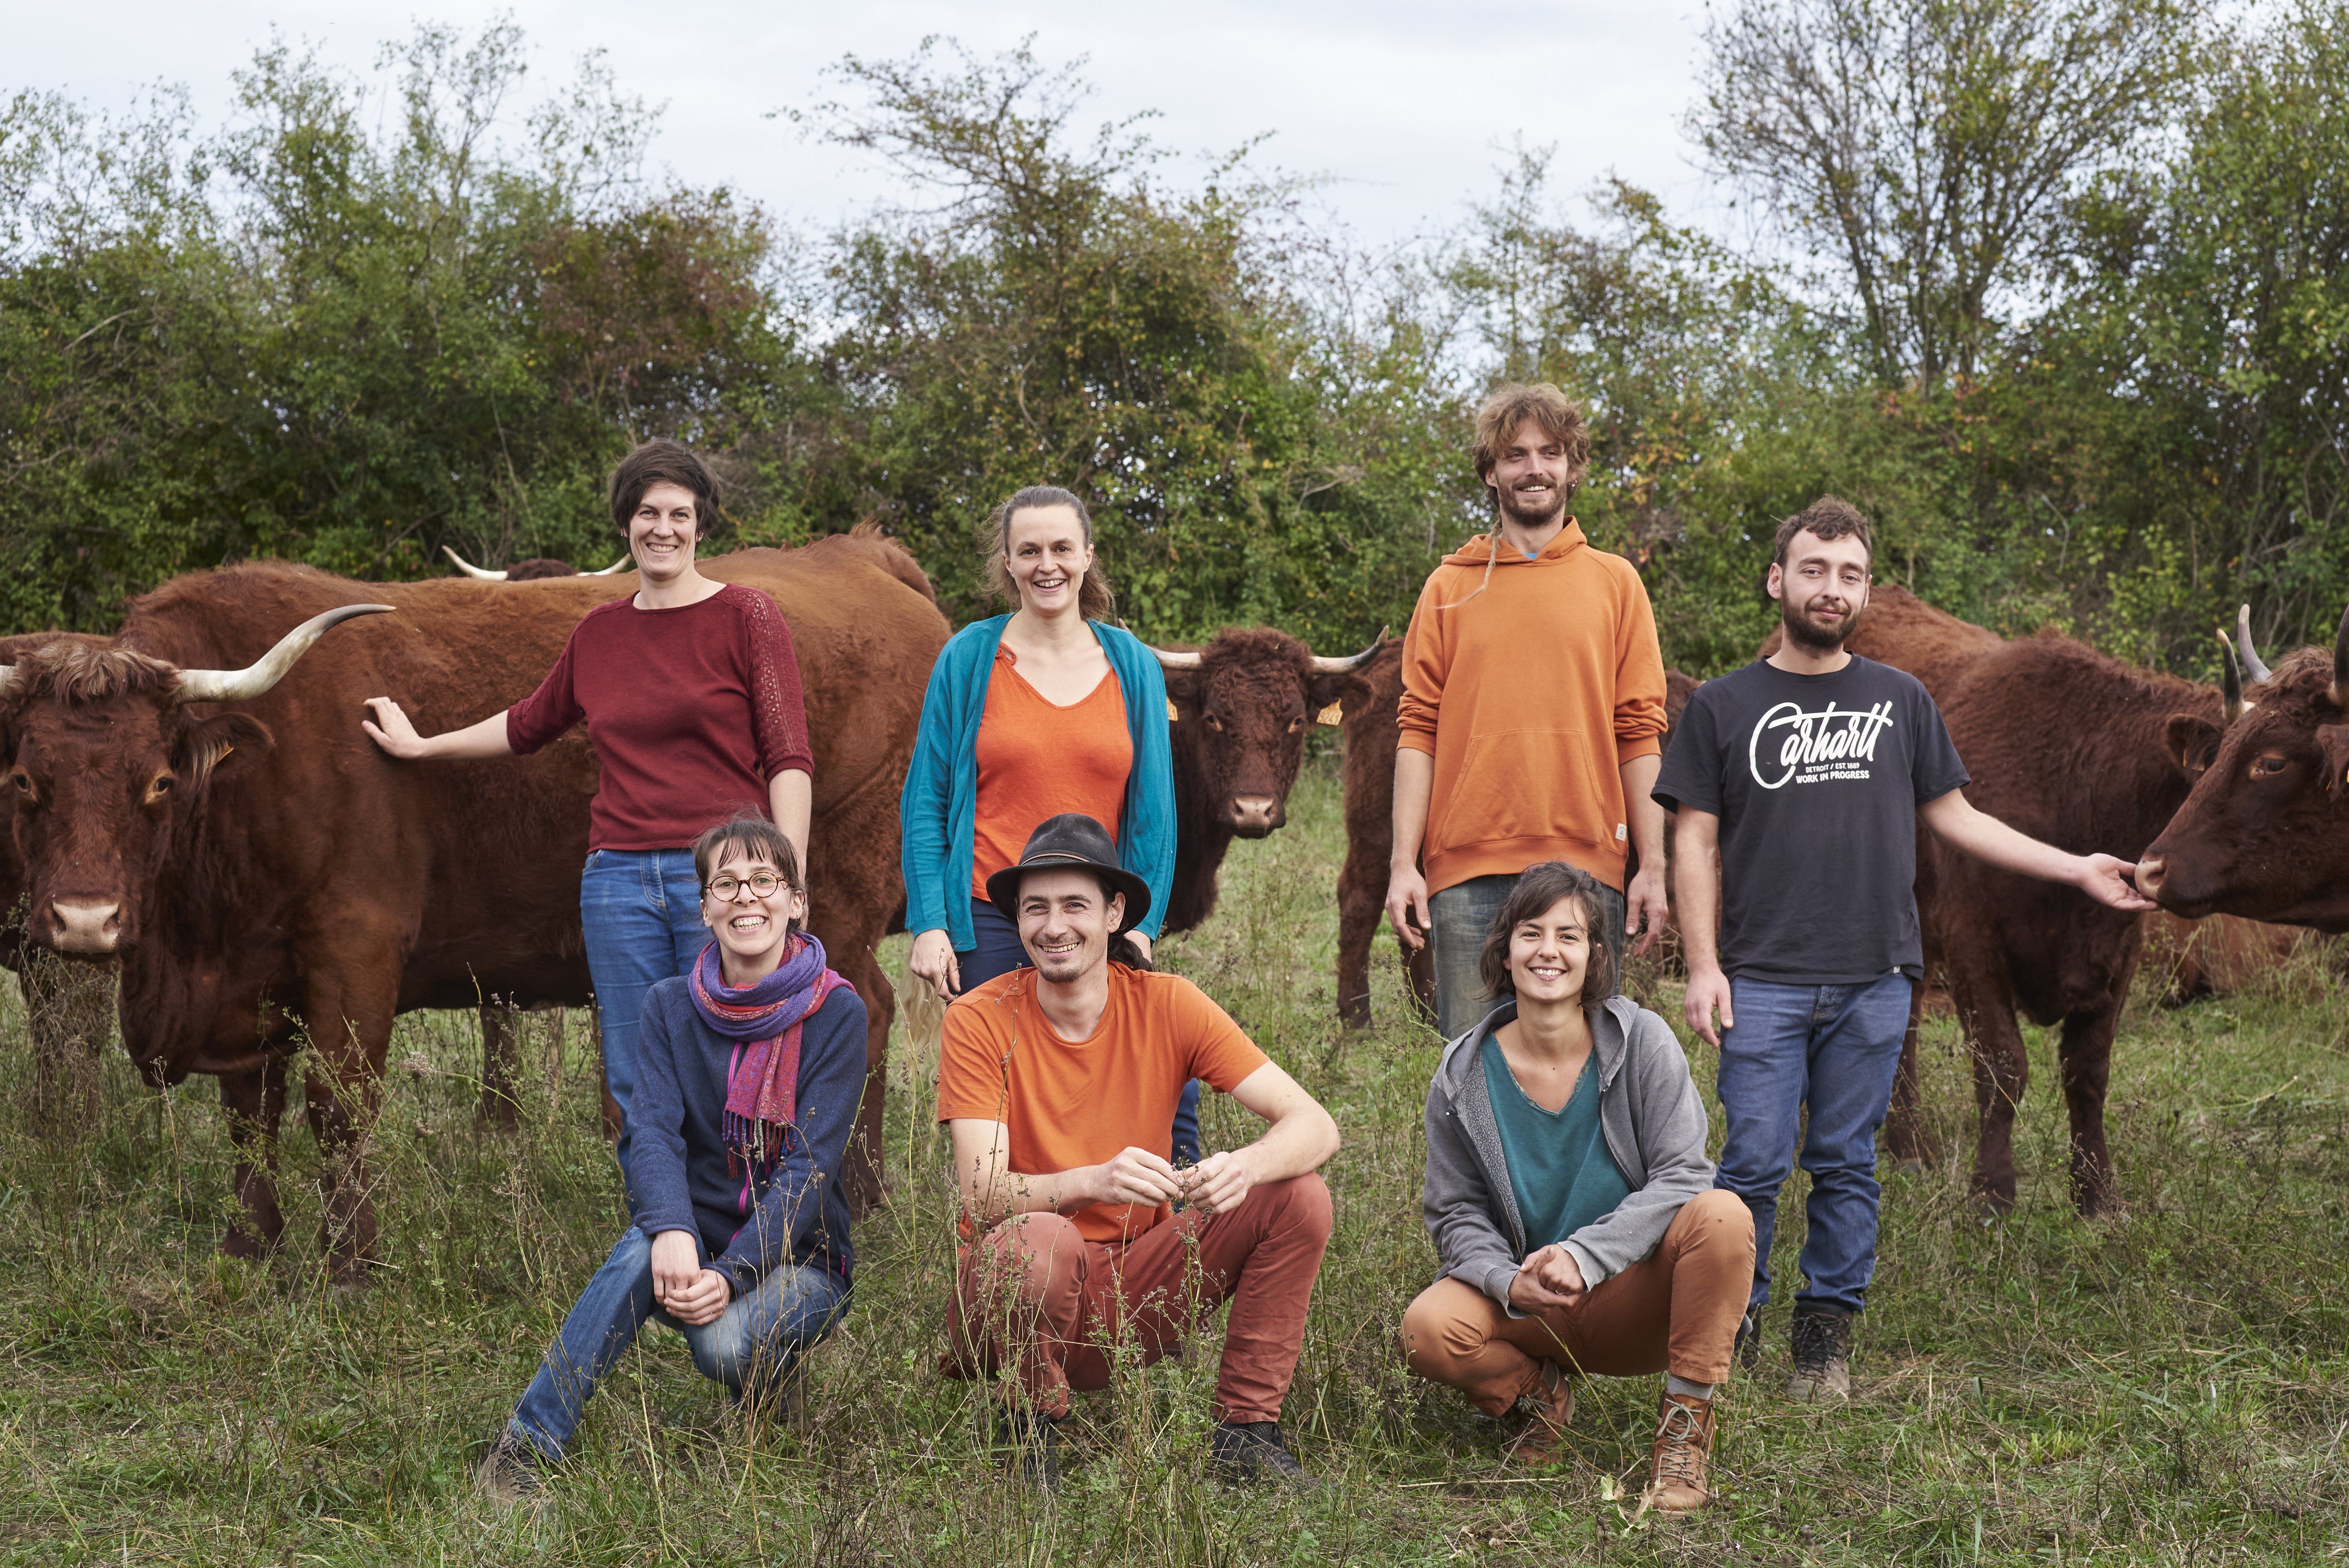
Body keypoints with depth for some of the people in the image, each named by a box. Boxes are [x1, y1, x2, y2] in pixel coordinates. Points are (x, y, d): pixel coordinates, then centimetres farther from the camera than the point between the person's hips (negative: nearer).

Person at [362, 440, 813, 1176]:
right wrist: (421, 745, 36)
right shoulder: (599, 633, 14)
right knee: (637, 1094, 6)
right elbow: (530, 725, 31)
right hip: (619, 878, 5)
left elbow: (789, 758, -4)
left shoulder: (746, 617, 0)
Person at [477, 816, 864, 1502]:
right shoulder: (671, 1007, 2)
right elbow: (656, 1134, -11)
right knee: (641, 1252, -33)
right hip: (699, 1235, 2)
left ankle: (773, 1386, 3)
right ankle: (526, 1446, -31)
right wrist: (672, 1232, -33)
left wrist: (732, 1275, -30)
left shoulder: (835, 1013, -8)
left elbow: (809, 1166, -16)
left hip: (797, 1256, -2)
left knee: (725, 1343, -33)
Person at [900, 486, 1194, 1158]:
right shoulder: (969, 659, 3)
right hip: (987, 926, -1)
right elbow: (925, 799, 5)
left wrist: (1140, 923, -2)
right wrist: (928, 924, -5)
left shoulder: (1132, 666, 8)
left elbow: (1153, 807, 9)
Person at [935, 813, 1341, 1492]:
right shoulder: (980, 1020, -11)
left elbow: (1315, 1126, -11)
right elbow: (982, 1195, -21)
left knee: (1299, 1197, -15)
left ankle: (1245, 1433, -6)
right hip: (1021, 1287, -3)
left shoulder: (1165, 1004, -5)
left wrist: (1245, 1166, -34)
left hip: (1137, 1293, 3)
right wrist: (1095, 1181, -40)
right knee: (1039, 1239, -38)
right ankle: (1036, 1431, -10)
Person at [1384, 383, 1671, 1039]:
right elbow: (1419, 730, 7)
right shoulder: (1450, 587, 11)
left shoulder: (1615, 583, 11)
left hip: (1586, 866, 0)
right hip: (1469, 869, 0)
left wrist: (1654, 867, 0)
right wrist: (1403, 864, -2)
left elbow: (1640, 732, 7)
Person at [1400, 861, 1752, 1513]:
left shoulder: (1642, 1042, -9)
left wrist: (1584, 1254, -27)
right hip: (1529, 1308, 1)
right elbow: (1456, 1214, 1)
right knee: (1429, 1331, -29)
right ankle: (1539, 1386, 6)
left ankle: (1686, 1424, -16)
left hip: (1637, 1296, -1)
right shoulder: (1464, 1078, -4)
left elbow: (1680, 1176, -14)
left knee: (1723, 1215, -31)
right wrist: (1509, 1282, -21)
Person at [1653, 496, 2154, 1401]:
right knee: (1755, 1163, -5)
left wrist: (2076, 869, 13)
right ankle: (1731, 1327, 9)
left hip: (1874, 981, 2)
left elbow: (1955, 817, 18)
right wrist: (1702, 966, -5)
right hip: (1763, 980, -2)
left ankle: (1827, 1335, 14)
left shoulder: (1901, 702, 13)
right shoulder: (1724, 707, 6)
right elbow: (1696, 843, 4)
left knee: (1847, 1165, 5)